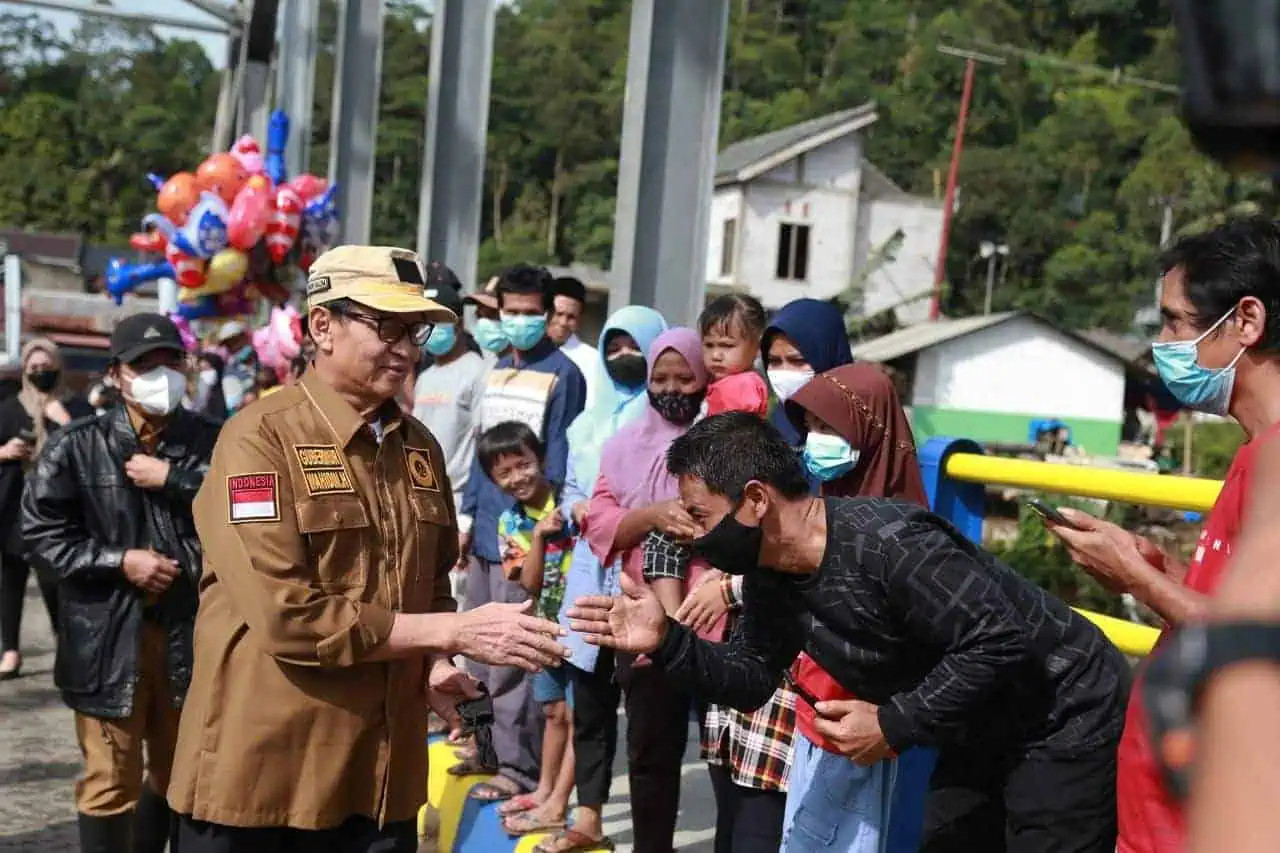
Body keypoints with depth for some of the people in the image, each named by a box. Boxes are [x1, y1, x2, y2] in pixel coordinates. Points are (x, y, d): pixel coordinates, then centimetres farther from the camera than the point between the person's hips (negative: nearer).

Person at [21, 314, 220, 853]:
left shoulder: (210, 442, 1)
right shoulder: (76, 446, -2)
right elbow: (41, 533, -4)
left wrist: (171, 480, -15)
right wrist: (118, 562, -12)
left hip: (190, 632, 3)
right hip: (107, 637, -3)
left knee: (180, 772, 19)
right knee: (111, 781, 0)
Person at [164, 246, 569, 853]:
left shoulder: (419, 447, 8)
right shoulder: (260, 438, -13)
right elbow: (287, 618, -20)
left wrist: (433, 661, -1)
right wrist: (455, 632, -18)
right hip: (263, 776, -5)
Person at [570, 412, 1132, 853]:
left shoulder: (888, 542, -33)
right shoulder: (769, 574, -5)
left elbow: (1000, 640, -33)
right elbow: (751, 677, 3)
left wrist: (894, 727, -28)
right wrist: (666, 641, -12)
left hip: (1066, 719, -8)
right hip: (981, 736, 9)